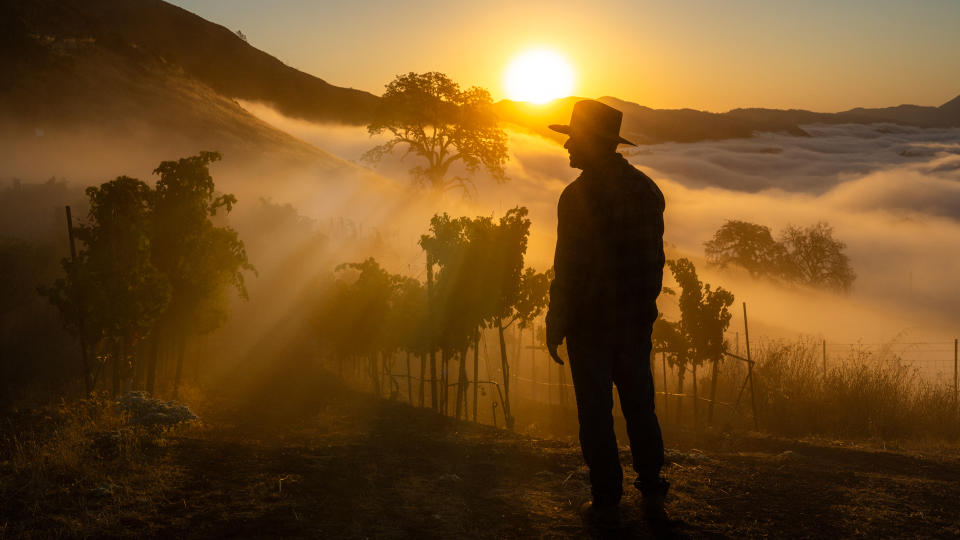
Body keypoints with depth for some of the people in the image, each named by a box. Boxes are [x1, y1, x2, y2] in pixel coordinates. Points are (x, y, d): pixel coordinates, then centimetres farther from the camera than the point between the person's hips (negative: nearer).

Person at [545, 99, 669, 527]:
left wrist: (555, 326, -9)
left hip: (591, 323, -6)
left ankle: (606, 502, 11)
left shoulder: (579, 195, -19)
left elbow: (570, 269, -18)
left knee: (596, 412, 4)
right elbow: (654, 257, 9)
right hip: (637, 322, 6)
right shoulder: (647, 188, 2)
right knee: (640, 406, 16)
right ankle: (652, 495, 22)